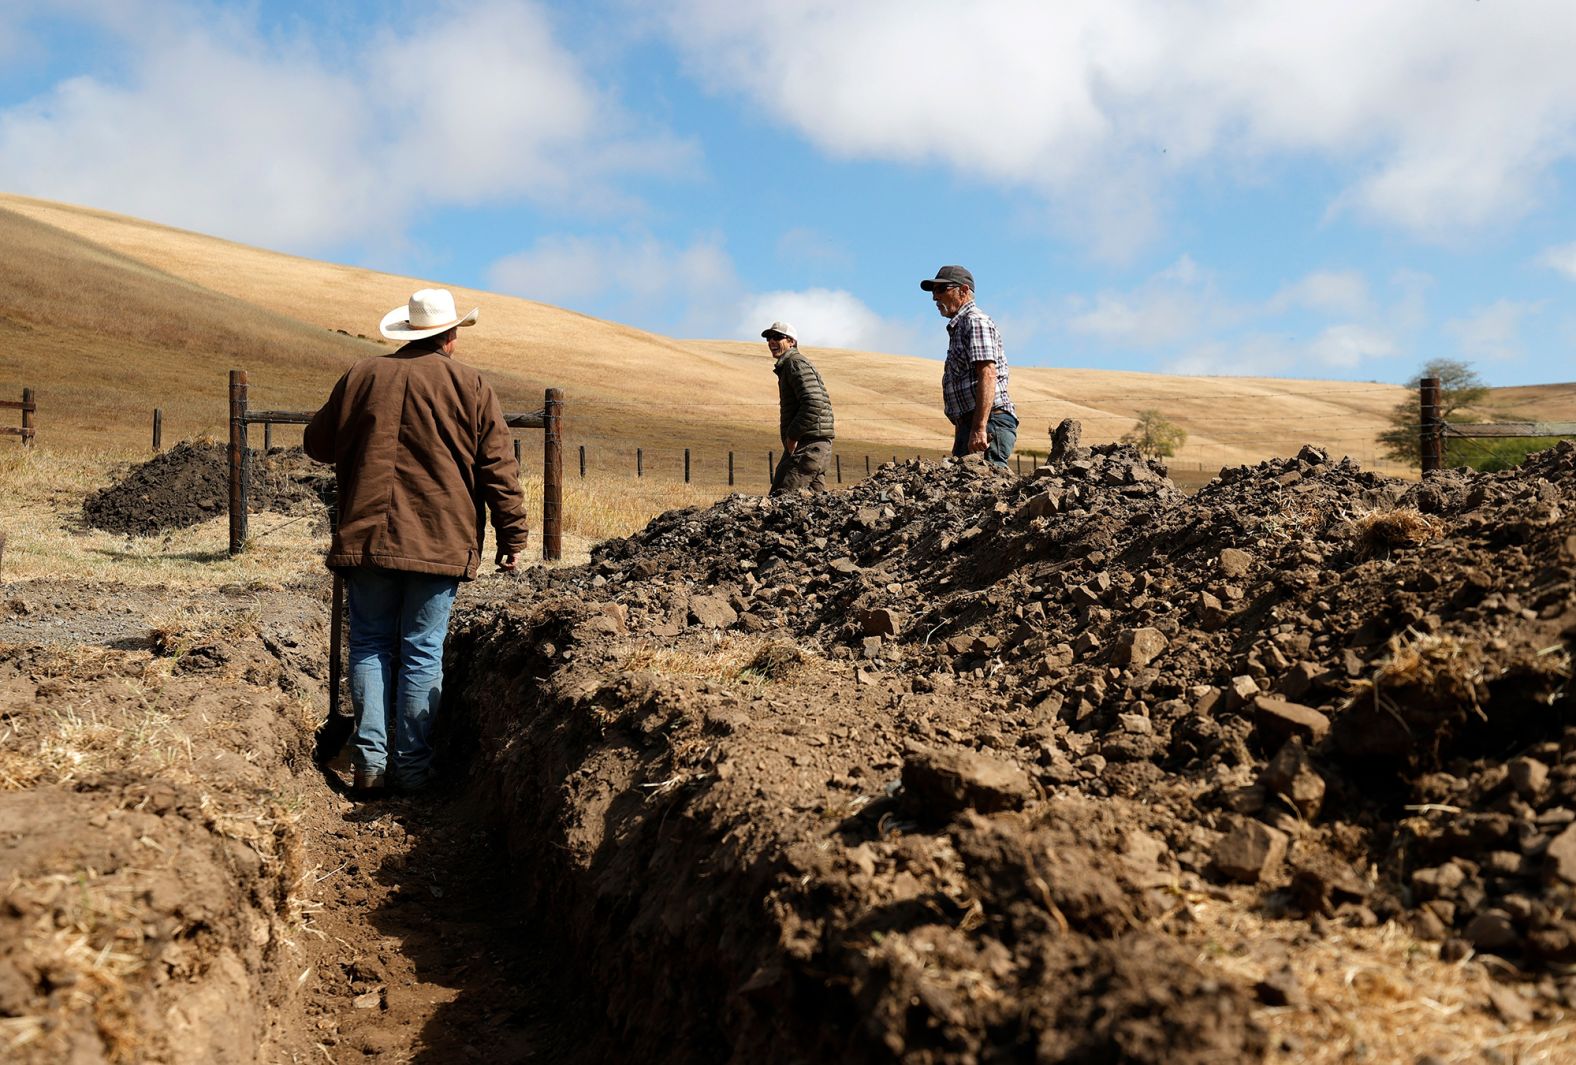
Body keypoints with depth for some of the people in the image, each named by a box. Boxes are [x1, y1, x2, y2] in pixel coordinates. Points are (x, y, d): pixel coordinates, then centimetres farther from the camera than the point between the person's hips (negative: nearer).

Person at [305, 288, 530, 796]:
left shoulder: (362, 375, 6)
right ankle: (411, 768, 7)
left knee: (371, 645, 10)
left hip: (367, 537, 2)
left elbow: (318, 443, 16)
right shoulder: (471, 386, 1)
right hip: (441, 541, -1)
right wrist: (512, 536, 5)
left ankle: (370, 763, 7)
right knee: (422, 652, 4)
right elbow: (499, 469, -1)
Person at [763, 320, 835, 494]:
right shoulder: (787, 366, 24)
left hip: (808, 446, -11)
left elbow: (813, 404, -24)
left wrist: (792, 437, -18)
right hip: (815, 446, 11)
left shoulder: (796, 363, -9)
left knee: (779, 497, -17)